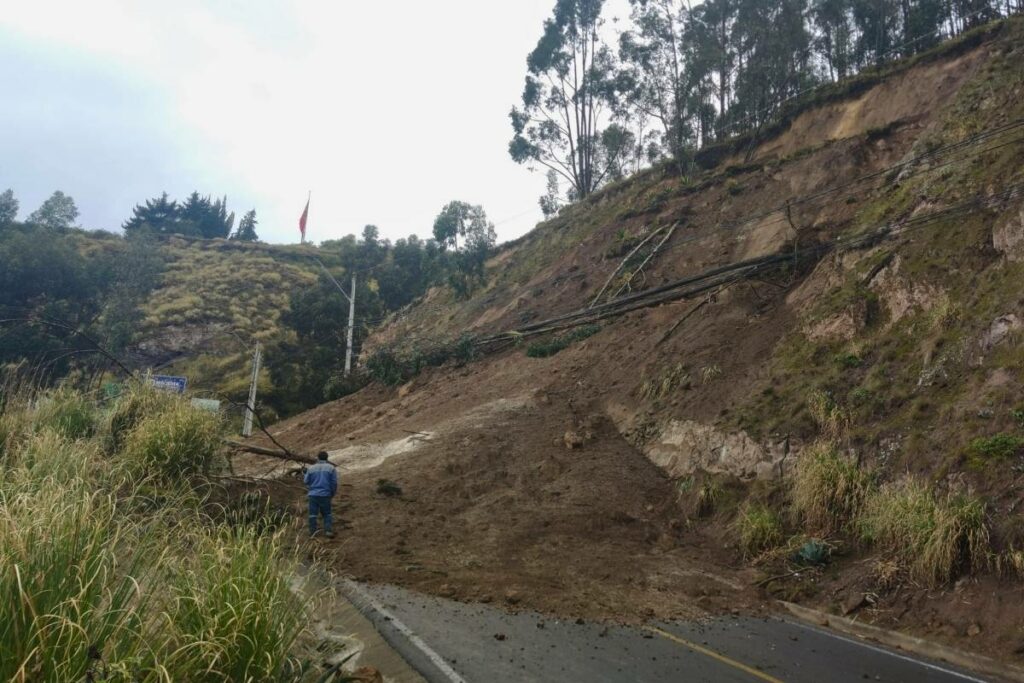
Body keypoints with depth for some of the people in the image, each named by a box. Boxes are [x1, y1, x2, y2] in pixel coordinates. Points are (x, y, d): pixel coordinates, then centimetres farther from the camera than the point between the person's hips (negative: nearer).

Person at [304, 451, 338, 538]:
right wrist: (333, 493, 11)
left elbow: (306, 481, 6)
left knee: (313, 514, 9)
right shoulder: (331, 468, 0)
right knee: (327, 514, 9)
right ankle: (328, 530, -3)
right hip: (325, 495, -1)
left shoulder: (311, 468, 3)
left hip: (313, 494, 1)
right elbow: (334, 483, -2)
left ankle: (312, 532, 10)